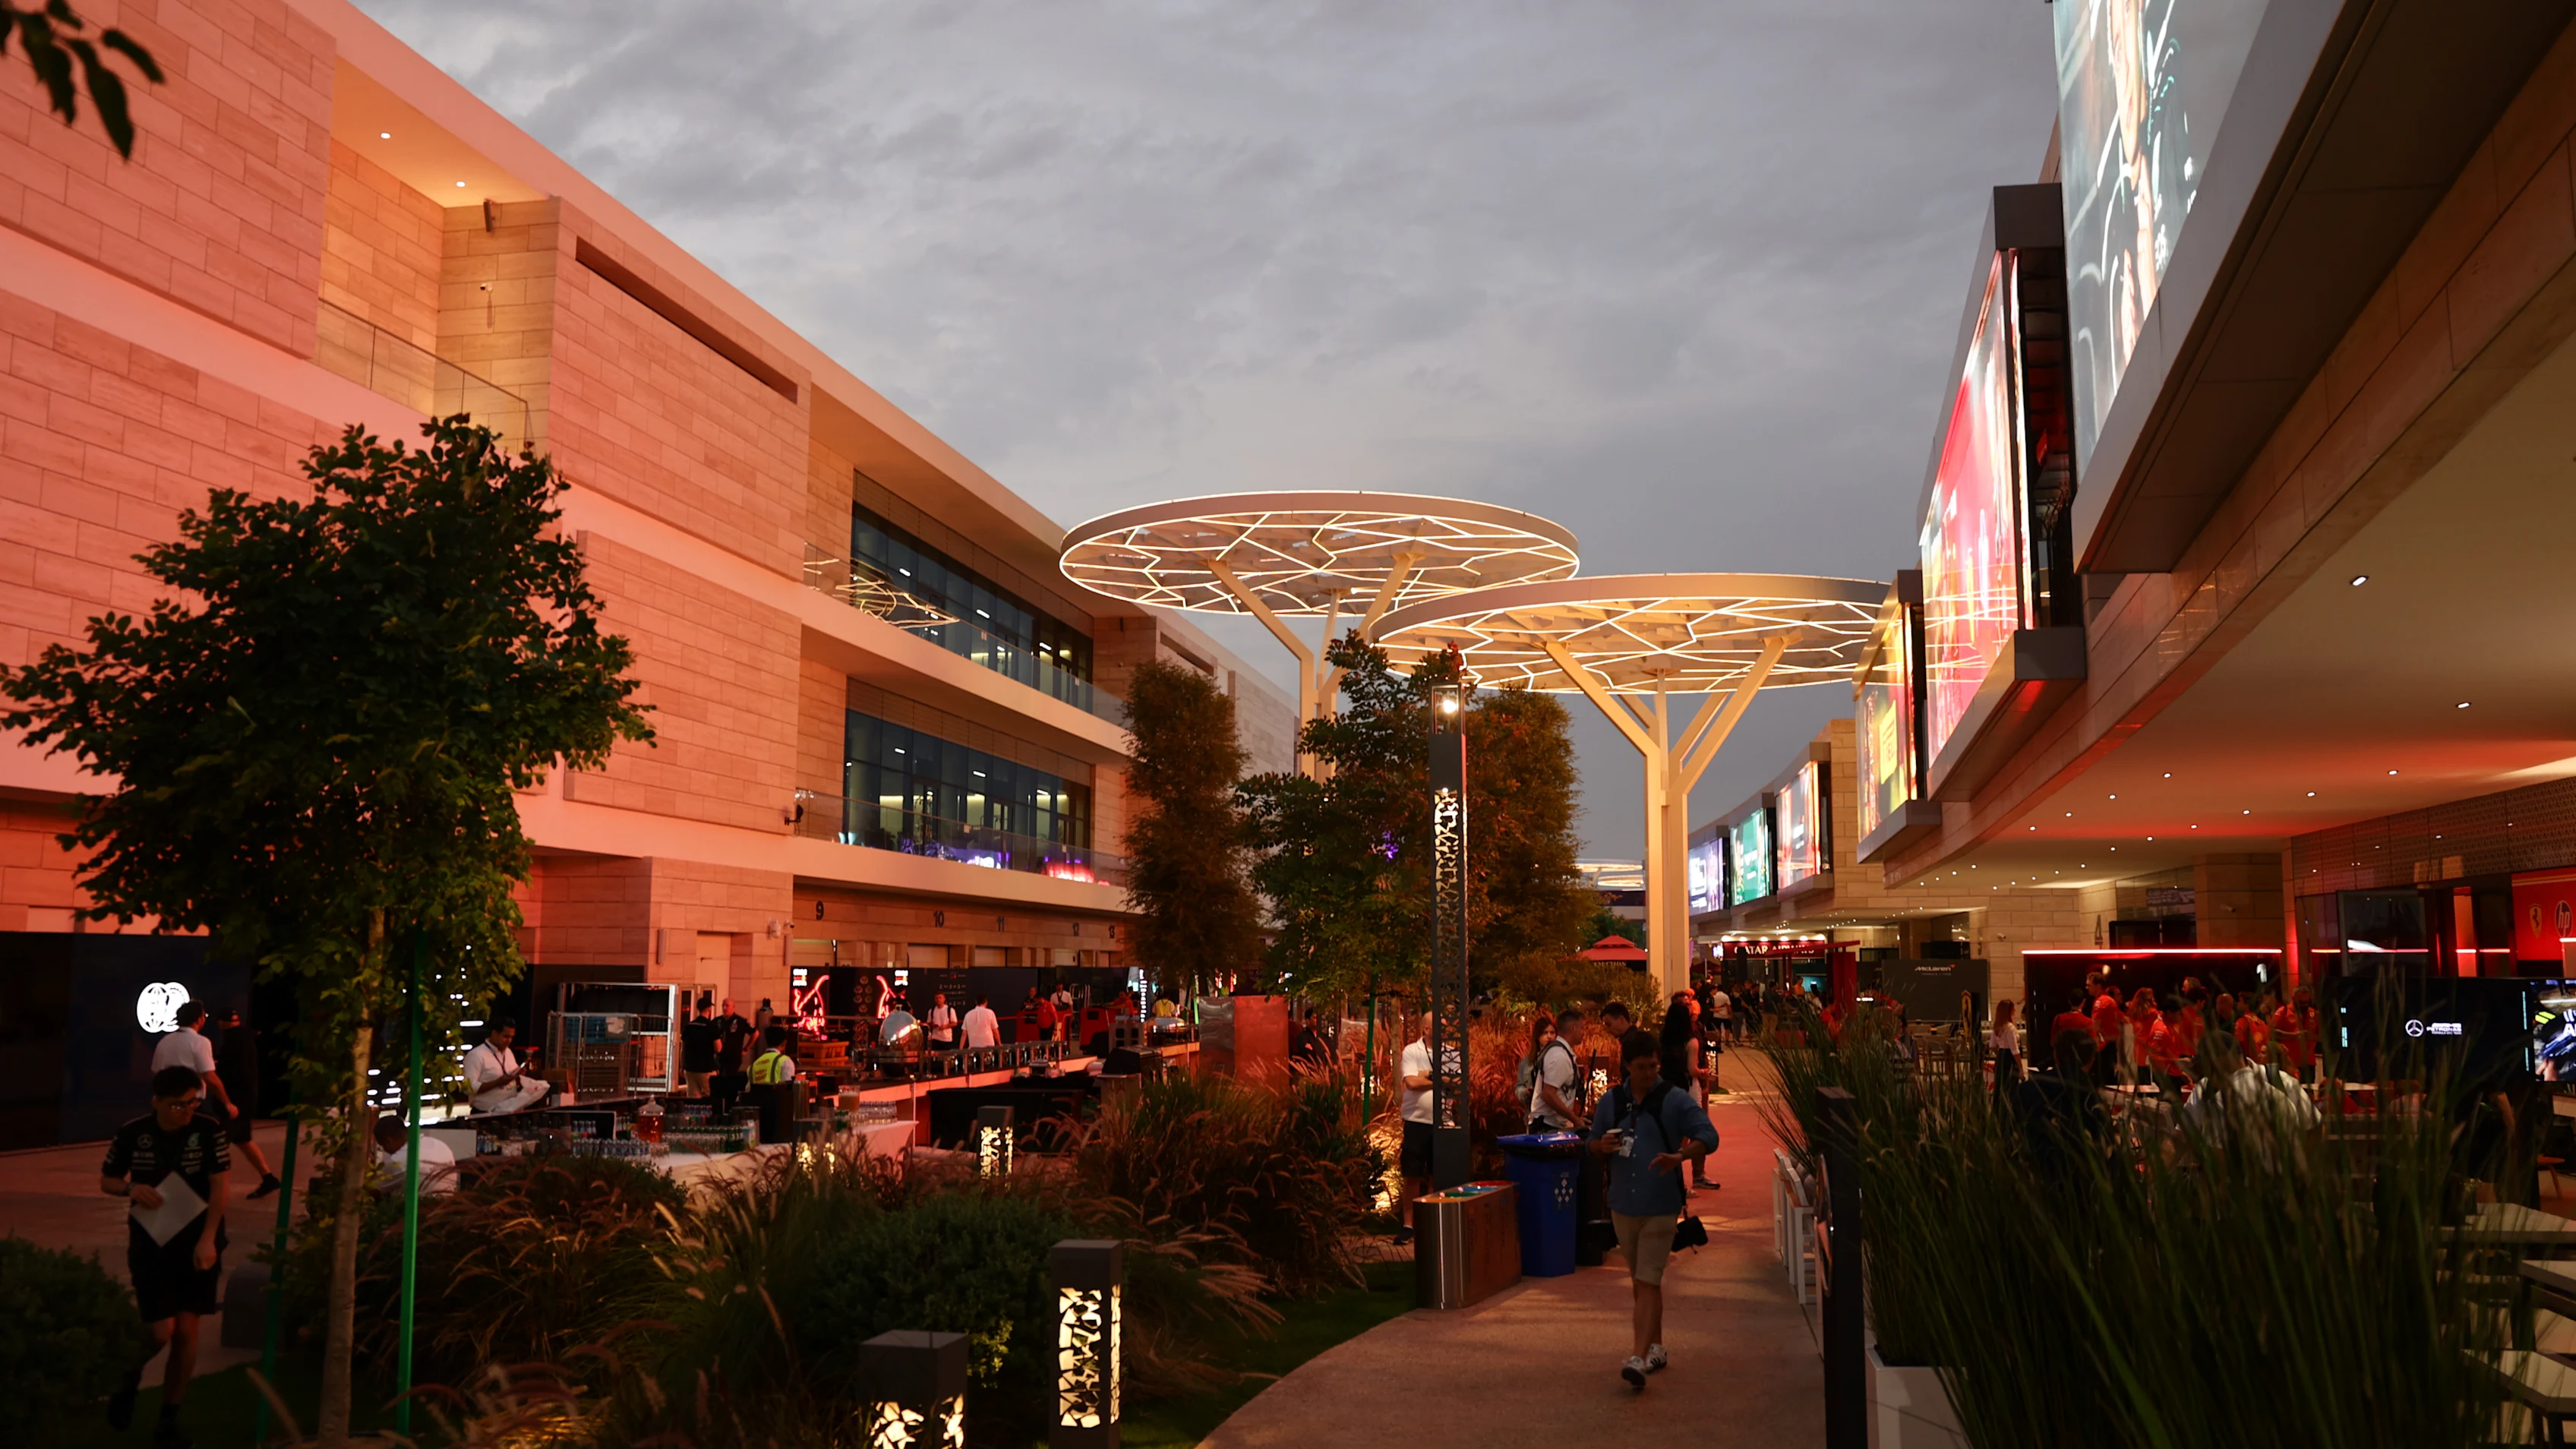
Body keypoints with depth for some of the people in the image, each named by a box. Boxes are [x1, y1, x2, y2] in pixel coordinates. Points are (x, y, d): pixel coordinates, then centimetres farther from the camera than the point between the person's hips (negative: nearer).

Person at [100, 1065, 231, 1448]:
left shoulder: (209, 1131, -9)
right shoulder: (132, 1134, -6)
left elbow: (220, 1187, -11)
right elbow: (107, 1181, 8)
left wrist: (208, 1239, -19)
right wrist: (131, 1189, -15)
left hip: (197, 1242, 0)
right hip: (150, 1243, 0)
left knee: (186, 1332, 3)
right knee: (160, 1332, -9)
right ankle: (129, 1380, 25)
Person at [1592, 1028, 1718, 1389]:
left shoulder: (1674, 1101, -7)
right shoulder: (1611, 1102, 5)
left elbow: (1708, 1136, -14)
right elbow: (1593, 1145, 14)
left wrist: (1678, 1156, -31)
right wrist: (1603, 1145, -10)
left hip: (1660, 1206, -5)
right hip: (1623, 1204, 5)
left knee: (1648, 1282, -10)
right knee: (1640, 1281, 16)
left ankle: (1639, 1359, -15)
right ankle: (1655, 1347, 31)